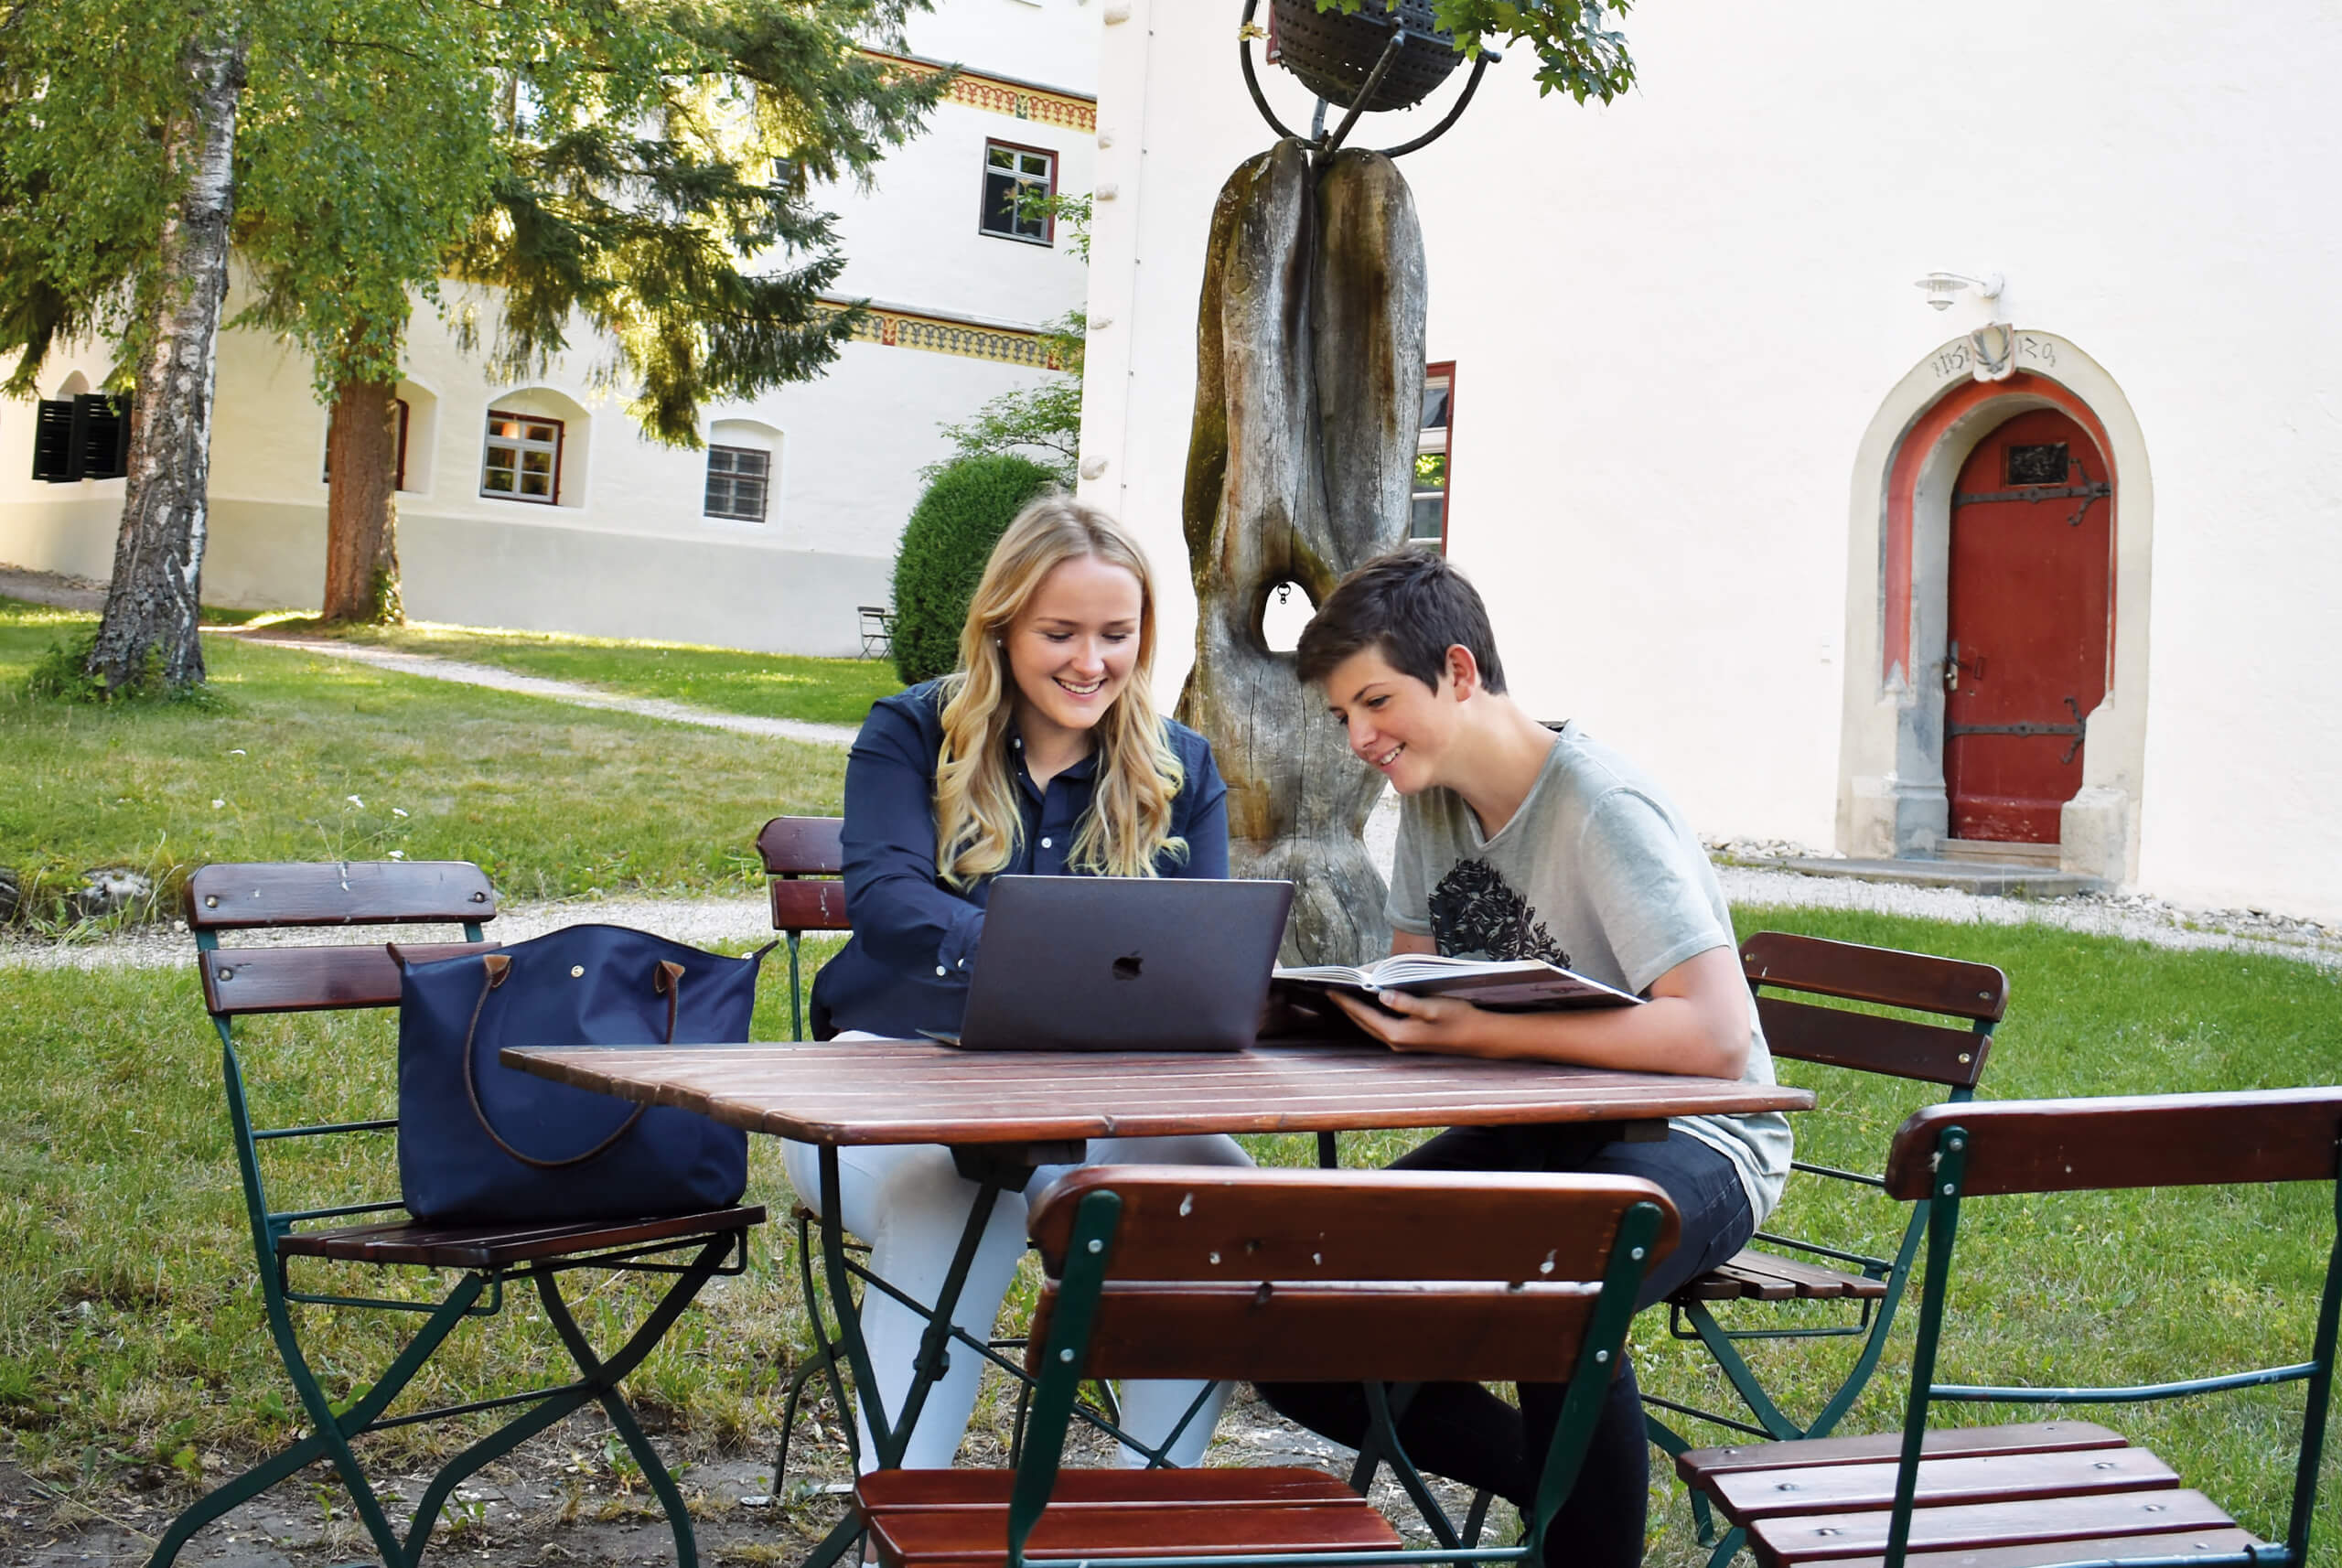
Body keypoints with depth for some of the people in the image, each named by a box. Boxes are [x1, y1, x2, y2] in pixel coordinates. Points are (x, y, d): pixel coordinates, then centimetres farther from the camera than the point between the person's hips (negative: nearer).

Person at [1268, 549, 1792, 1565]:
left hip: (1691, 1140, -8)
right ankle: (1564, 1481, 8)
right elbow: (1421, 985, 13)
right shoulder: (1428, 803, 4)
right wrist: (1367, 1004, -11)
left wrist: (1484, 1033, -36)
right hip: (1529, 1133, 8)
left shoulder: (1601, 811, -21)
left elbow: (1718, 1037, -31)